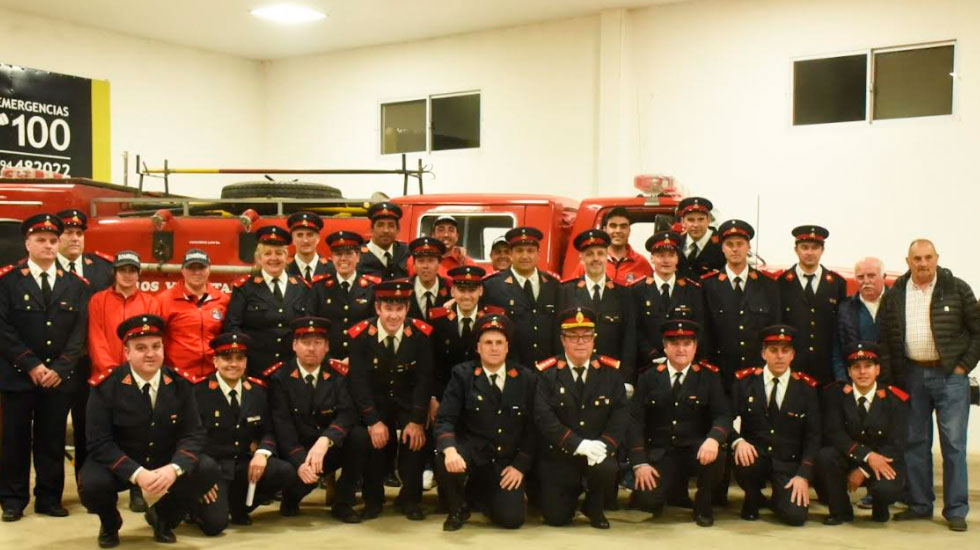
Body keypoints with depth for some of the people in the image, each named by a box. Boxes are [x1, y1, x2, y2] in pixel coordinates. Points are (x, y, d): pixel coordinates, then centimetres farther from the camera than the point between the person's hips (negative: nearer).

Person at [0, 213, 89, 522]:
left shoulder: (75, 285, 8)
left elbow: (79, 331, 2)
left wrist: (59, 369, -9)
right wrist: (31, 366, -13)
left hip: (59, 377, 2)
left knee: (52, 440, 7)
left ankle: (49, 498, 16)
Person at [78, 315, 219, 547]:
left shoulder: (180, 383, -8)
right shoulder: (106, 386, -15)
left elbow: (194, 434, -10)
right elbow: (100, 443, -19)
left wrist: (173, 469, -30)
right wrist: (137, 473, -33)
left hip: (166, 464, 2)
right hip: (119, 465, -2)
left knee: (209, 470, -21)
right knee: (92, 484, -32)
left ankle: (162, 516, 9)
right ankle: (110, 523, 7)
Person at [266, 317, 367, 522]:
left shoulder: (339, 373, -3)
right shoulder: (279, 376, -8)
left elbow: (347, 414, -17)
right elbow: (282, 426, -16)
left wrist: (324, 441, -37)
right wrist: (300, 462, -31)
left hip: (333, 449, 2)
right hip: (296, 451, -2)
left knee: (360, 435, -27)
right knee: (304, 475, -34)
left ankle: (342, 502, -8)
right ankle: (292, 497, 7)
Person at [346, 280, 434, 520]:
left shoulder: (421, 333, -16)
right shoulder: (360, 334, -17)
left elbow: (424, 380, -14)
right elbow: (359, 382, -16)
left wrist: (417, 420, -21)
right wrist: (373, 420, -24)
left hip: (408, 401, 0)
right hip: (374, 402, 0)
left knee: (416, 437, -22)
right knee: (375, 439, -23)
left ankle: (410, 498, -1)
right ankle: (373, 498, 0)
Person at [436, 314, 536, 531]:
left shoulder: (526, 378, 2)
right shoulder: (462, 374, -3)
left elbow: (532, 427, 4)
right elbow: (445, 419, -11)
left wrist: (520, 465, -5)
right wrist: (450, 450, -32)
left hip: (507, 463, 2)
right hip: (471, 452, -2)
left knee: (511, 519, -14)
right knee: (446, 462, -36)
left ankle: (478, 490, 23)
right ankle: (458, 508, 0)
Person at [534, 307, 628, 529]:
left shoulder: (611, 370, 1)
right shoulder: (547, 372, -5)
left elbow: (621, 412, -3)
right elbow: (544, 417, -14)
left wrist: (605, 444, -20)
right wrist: (579, 444, -23)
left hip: (597, 450, 1)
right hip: (558, 454, -1)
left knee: (607, 469, -32)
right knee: (555, 517, -6)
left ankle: (594, 508, 2)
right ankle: (574, 490, 31)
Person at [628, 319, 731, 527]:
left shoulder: (709, 376, 2)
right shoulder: (648, 378, 3)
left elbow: (723, 415, -6)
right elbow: (635, 421, -2)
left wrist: (713, 439, -30)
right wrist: (640, 463, -14)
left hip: (695, 450, 0)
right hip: (659, 454, 1)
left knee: (716, 455, -34)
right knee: (646, 501, -22)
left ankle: (703, 504, -2)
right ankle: (674, 485, 16)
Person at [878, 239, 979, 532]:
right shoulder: (894, 295, 6)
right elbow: (884, 338, 7)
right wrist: (889, 377, 1)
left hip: (950, 375, -3)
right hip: (911, 375, 3)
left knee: (953, 443, -2)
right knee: (915, 442, 8)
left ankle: (956, 510, 6)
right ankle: (919, 504, 18)